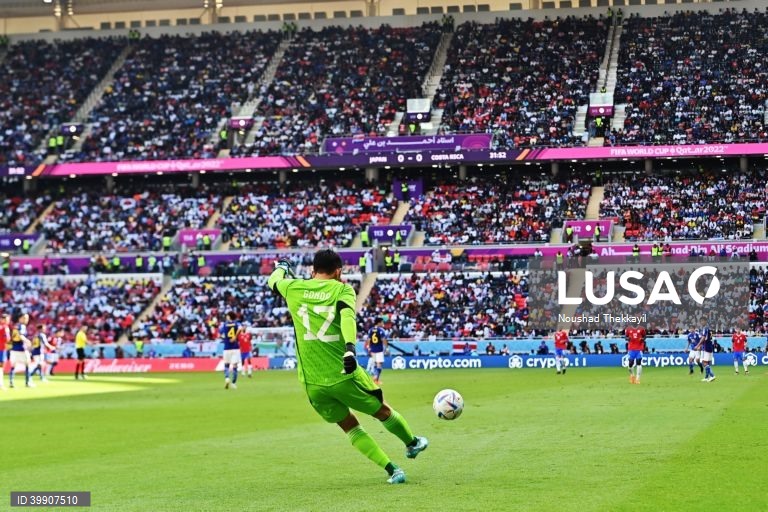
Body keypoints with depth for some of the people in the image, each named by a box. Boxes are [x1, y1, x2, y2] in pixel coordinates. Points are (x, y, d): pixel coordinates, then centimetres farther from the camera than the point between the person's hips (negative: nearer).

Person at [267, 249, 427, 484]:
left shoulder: (293, 288, 5)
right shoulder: (342, 289, -2)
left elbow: (273, 280, 27)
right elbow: (347, 314, -23)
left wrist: (282, 267, 49)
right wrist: (350, 348, -37)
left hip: (312, 382, 3)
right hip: (344, 375, -3)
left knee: (348, 425, 19)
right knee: (382, 410, 24)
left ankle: (391, 470, 14)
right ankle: (412, 443, 46)